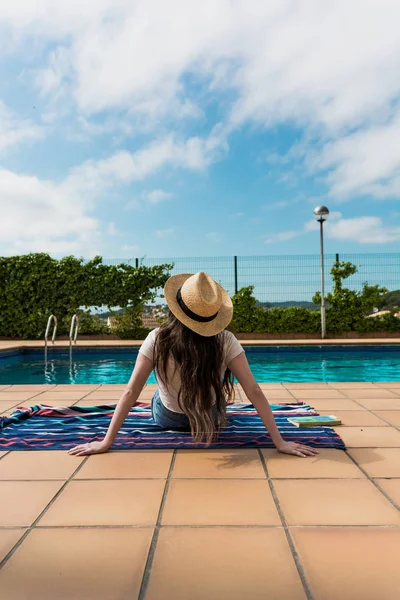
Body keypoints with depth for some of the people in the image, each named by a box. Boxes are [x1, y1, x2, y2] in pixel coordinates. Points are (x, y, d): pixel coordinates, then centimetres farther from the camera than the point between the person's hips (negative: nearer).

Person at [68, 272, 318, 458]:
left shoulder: (157, 339, -30)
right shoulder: (225, 342, -29)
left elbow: (131, 391, -29)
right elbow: (254, 390, -30)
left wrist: (106, 442, -24)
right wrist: (280, 442, -24)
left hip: (166, 419, 0)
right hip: (211, 420, 1)